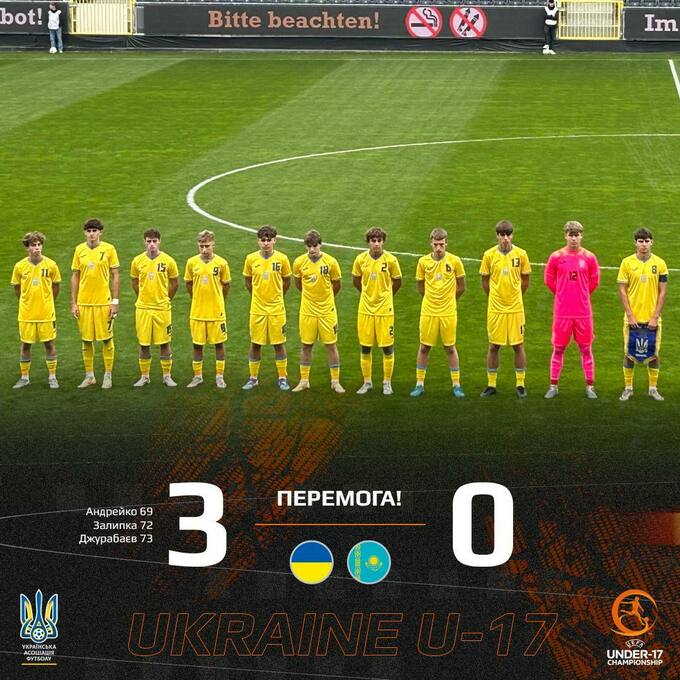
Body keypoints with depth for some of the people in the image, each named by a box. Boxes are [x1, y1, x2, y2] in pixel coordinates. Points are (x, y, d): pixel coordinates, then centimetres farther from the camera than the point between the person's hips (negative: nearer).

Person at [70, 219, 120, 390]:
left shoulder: (108, 249, -2)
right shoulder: (80, 250, 4)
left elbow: (115, 276, 0)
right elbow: (75, 276, 8)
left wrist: (115, 302, -5)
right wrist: (73, 303, 3)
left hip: (104, 302, -2)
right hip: (84, 303, 2)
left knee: (107, 339, 2)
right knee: (86, 340, 7)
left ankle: (108, 376, 12)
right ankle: (89, 376, 17)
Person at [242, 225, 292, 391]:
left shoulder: (282, 259, -5)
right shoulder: (251, 259, -2)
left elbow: (286, 281, 9)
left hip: (277, 309, -1)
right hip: (257, 309, 1)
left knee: (279, 344, 3)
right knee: (255, 344, 5)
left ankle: (283, 378, 13)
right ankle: (253, 378, 16)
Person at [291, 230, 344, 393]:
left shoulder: (331, 262, -9)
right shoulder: (299, 262, -5)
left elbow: (336, 285, 5)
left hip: (327, 311, -1)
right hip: (307, 311, 1)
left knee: (331, 345, 2)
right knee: (306, 345, 7)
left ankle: (335, 381, 10)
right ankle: (304, 381, 17)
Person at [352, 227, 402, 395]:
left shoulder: (390, 260, -7)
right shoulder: (360, 259, -3)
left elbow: (397, 282, 7)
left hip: (385, 309, -2)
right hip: (365, 309, 2)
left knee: (387, 347, 1)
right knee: (365, 347, 6)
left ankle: (387, 383, 14)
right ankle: (367, 382, 19)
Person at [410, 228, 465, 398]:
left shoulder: (455, 261, -5)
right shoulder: (423, 261, -1)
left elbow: (461, 287, 6)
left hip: (448, 312, -1)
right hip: (428, 312, 1)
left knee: (450, 348, 5)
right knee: (424, 347, 6)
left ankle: (456, 385, 12)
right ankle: (419, 384, 14)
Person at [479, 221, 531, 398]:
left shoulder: (521, 254, -3)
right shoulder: (489, 255, -3)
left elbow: (525, 281, 8)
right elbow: (485, 281, 8)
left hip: (516, 308, 0)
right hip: (495, 308, 0)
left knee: (518, 346, 4)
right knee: (493, 346, 5)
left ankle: (520, 384, 13)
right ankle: (491, 385, 14)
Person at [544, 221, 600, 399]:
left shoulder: (589, 257, 1)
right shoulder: (556, 257, -1)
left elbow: (594, 281, 12)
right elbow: (549, 279, 10)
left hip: (583, 311, 0)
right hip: (561, 311, 0)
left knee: (586, 349, 5)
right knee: (558, 349, 4)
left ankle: (589, 387, 11)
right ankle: (553, 386, 12)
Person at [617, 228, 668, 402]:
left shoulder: (660, 264, 0)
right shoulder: (627, 263, -2)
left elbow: (662, 292, 0)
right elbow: (622, 290, -2)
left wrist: (655, 317, -7)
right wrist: (630, 315, -8)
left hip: (652, 318, 1)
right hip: (633, 318, -1)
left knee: (653, 354, 5)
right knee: (629, 353, 4)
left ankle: (653, 388, 15)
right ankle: (628, 388, 14)